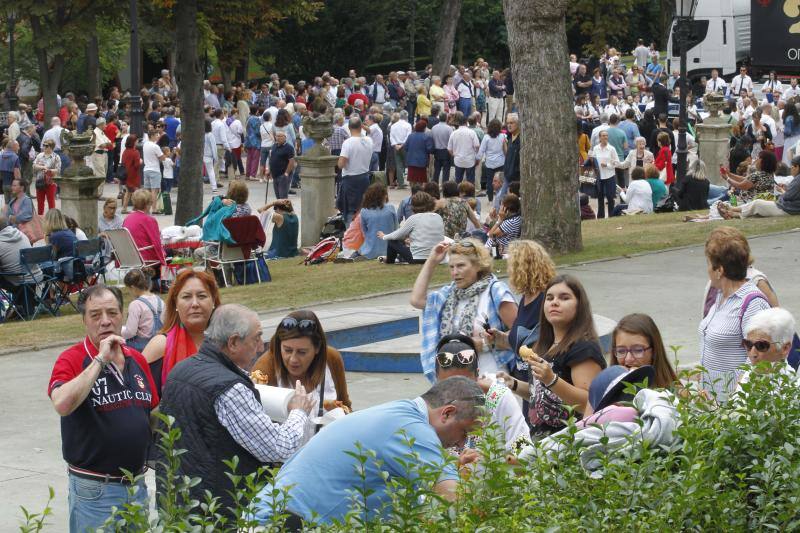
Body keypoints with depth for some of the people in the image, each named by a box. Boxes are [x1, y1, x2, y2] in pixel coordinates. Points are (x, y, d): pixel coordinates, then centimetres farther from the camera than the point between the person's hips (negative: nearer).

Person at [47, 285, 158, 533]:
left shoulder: (137, 360, 8)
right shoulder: (71, 360, -10)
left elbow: (153, 413, 20)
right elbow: (62, 404, -30)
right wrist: (100, 360, -24)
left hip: (137, 485, 6)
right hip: (95, 490, -6)